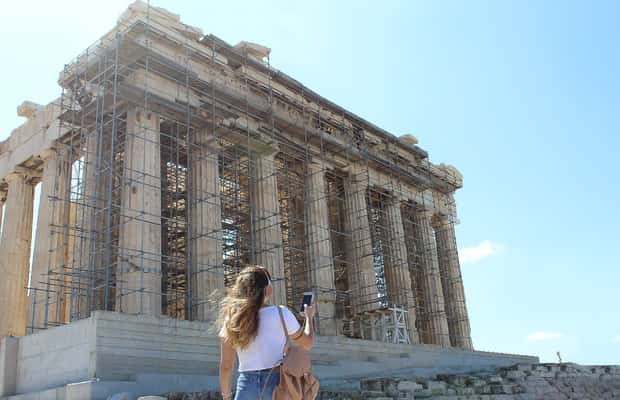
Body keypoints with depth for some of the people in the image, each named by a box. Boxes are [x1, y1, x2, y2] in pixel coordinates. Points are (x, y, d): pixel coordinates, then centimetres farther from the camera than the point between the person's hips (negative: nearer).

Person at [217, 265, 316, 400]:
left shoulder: (231, 320, 4)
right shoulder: (281, 313, -3)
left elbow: (225, 366, 5)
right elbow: (307, 344, 11)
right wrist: (309, 317, 27)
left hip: (247, 383, 2)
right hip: (277, 380, -2)